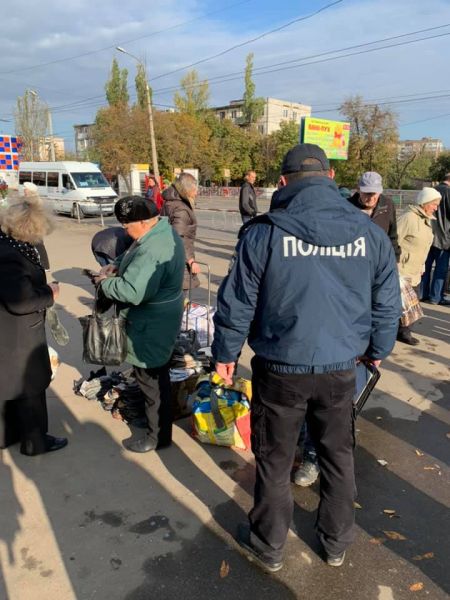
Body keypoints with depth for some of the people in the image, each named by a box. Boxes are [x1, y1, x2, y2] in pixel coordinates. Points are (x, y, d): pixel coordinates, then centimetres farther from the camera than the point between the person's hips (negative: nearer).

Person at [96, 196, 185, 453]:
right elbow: (136, 257, 18)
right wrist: (117, 265, 1)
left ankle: (159, 436, 22)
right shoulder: (165, 231, 3)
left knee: (151, 380, 5)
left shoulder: (152, 250, -31)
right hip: (159, 318, 10)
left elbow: (132, 292, -35)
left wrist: (105, 283, -18)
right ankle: (154, 415, 46)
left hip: (151, 325, -10)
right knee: (156, 375, 26)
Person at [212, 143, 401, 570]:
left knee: (274, 460, 16)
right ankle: (336, 542, 42)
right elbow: (387, 305, 5)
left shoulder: (264, 234, -13)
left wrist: (225, 353, 7)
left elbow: (236, 303, -8)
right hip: (341, 370, 3)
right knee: (338, 457, 22)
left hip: (280, 369, -2)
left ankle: (268, 546, 37)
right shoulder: (370, 234, -4)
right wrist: (377, 349, 21)